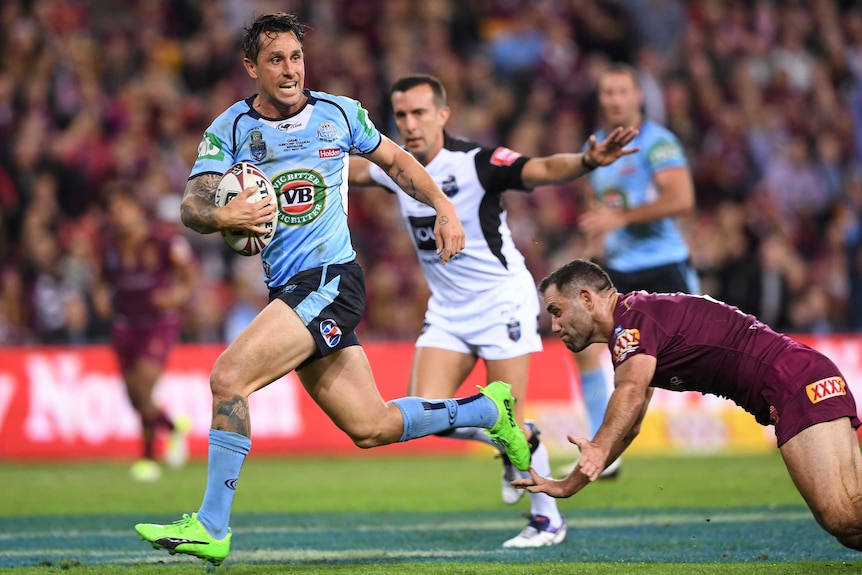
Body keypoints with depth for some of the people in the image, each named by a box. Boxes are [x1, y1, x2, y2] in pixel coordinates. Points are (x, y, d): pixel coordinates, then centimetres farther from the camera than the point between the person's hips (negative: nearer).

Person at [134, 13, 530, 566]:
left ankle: (211, 528, -18)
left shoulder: (340, 113, 3)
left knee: (229, 376, -22)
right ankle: (488, 407, 32)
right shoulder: (230, 129, 4)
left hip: (331, 279, -4)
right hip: (290, 291, 4)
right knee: (371, 428, 8)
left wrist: (445, 207, 11)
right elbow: (192, 206, -6)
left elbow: (395, 159, 20)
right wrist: (219, 216, -28)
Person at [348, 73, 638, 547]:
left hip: (502, 300, -6)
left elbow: (543, 170, -32)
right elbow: (357, 170, 23)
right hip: (447, 309, 6)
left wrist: (588, 160, -50)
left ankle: (548, 519, 9)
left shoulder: (475, 162, -19)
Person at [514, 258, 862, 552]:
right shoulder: (628, 338, 23)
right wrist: (567, 486, 33)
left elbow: (631, 393, -29)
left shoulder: (633, 318, -8)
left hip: (800, 385, -10)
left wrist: (598, 450, -45)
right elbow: (628, 428, 34)